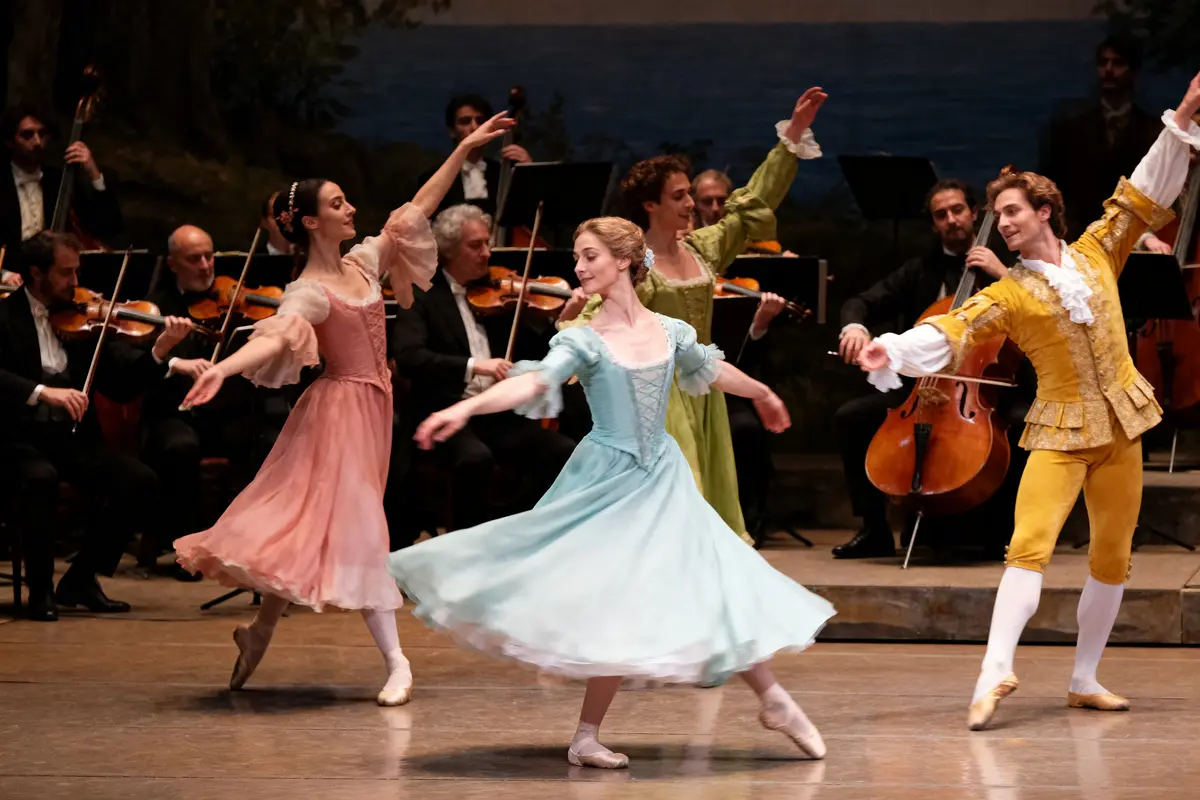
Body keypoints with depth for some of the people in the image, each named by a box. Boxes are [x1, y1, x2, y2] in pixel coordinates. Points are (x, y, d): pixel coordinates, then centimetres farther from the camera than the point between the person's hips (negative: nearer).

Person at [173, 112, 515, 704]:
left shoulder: (363, 261, 7)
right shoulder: (309, 291, -15)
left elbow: (418, 208, 14)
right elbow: (274, 337, -32)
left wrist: (463, 151, 13)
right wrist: (222, 369, -51)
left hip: (371, 405, 8)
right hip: (340, 406, -8)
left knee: (310, 519, 11)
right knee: (357, 524, -8)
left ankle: (261, 630, 23)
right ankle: (395, 662, -7)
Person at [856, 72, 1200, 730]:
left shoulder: (1095, 254, 7)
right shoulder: (1007, 294, -1)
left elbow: (1145, 197, 12)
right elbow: (950, 331, -14)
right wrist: (893, 349, -33)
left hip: (1119, 427, 3)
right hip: (1061, 431, -3)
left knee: (1111, 558, 6)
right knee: (1029, 545, -19)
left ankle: (1085, 681, 16)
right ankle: (995, 673, -28)